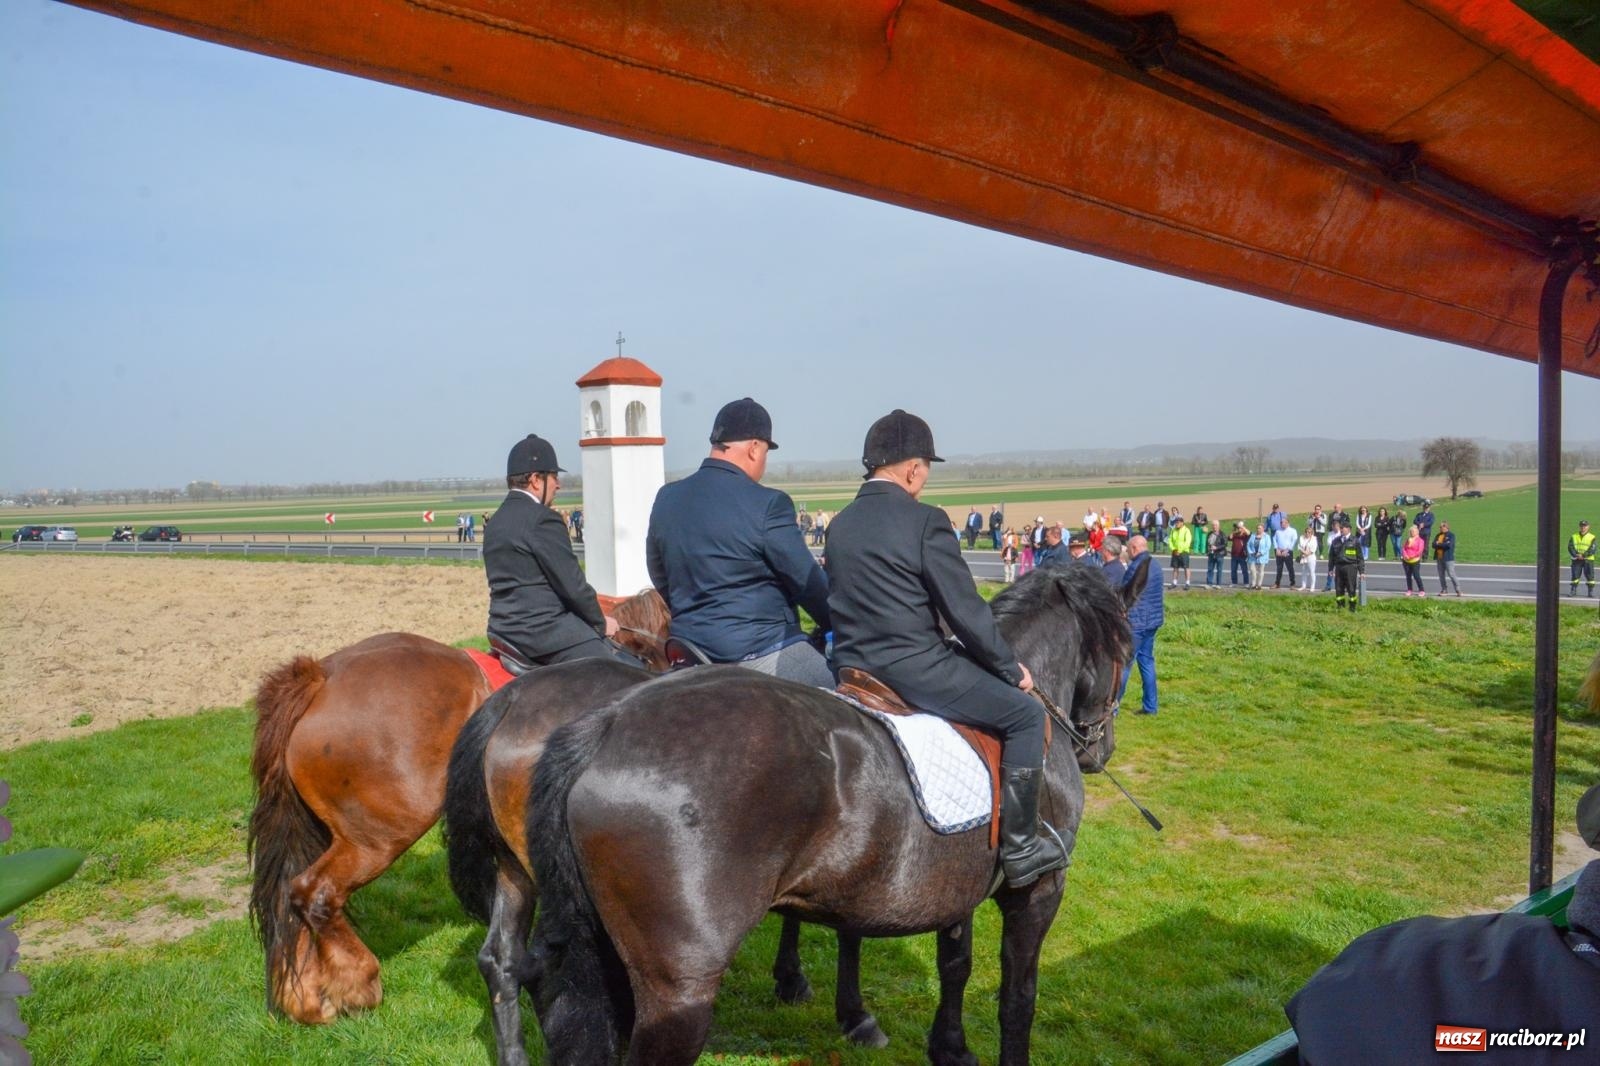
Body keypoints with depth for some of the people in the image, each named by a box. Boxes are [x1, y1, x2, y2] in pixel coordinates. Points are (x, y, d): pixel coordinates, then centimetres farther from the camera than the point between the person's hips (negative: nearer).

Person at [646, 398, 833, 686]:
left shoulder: (666, 499, 4)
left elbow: (660, 579, 15)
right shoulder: (767, 504, -15)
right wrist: (836, 627, 6)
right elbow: (807, 581, -10)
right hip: (760, 651, -7)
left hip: (690, 656, 7)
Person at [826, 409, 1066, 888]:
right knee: (1026, 714, 7)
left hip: (853, 669, 8)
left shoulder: (840, 524, 7)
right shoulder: (925, 521, -14)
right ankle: (1020, 847, 9)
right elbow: (966, 612, -12)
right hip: (916, 672, -8)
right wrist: (1012, 668, 1)